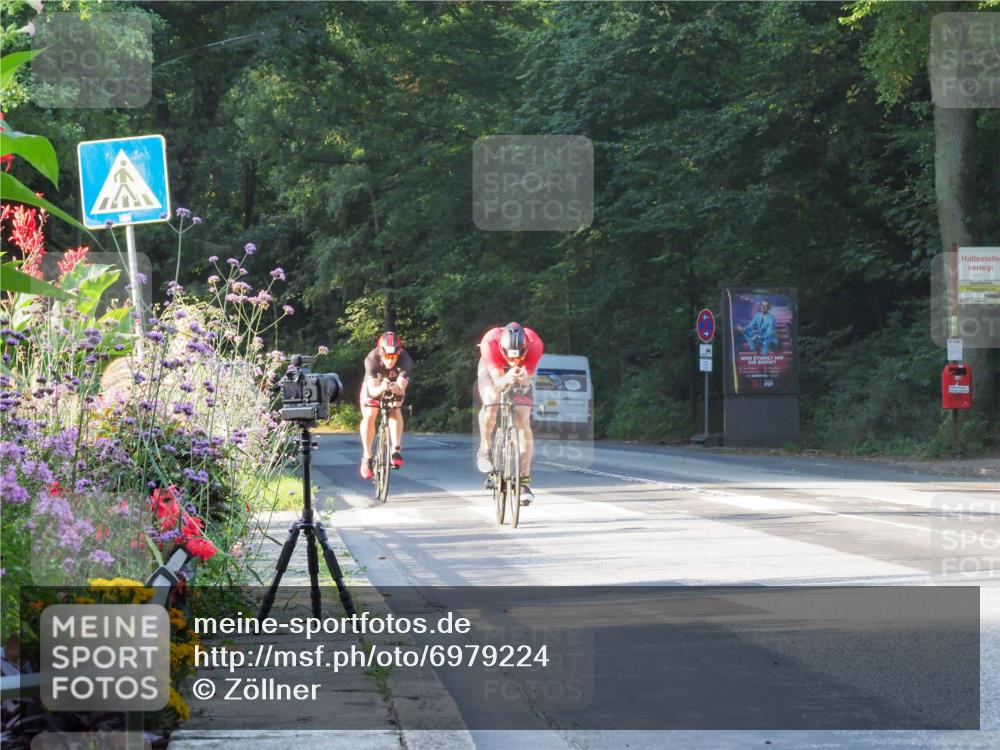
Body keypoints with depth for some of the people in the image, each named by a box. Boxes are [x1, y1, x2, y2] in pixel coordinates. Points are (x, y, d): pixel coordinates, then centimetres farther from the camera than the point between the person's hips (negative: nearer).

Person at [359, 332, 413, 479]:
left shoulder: (405, 360, -35)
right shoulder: (372, 359, -36)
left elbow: (402, 387, -41)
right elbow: (372, 390, -43)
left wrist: (396, 388, -65)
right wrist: (381, 388, -65)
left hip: (395, 389, 1)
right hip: (374, 387, -1)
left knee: (395, 411, -26)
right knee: (369, 416, -19)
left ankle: (396, 451, -23)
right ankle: (367, 457, -6)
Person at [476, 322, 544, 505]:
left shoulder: (535, 344, -37)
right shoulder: (490, 342, -40)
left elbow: (527, 377, -34)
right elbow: (497, 379, -39)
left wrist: (522, 378, -57)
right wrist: (506, 379, -61)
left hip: (520, 373, 1)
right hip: (491, 369, -1)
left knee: (523, 422, -12)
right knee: (491, 402, -32)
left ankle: (525, 481, -7)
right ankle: (484, 449, -5)